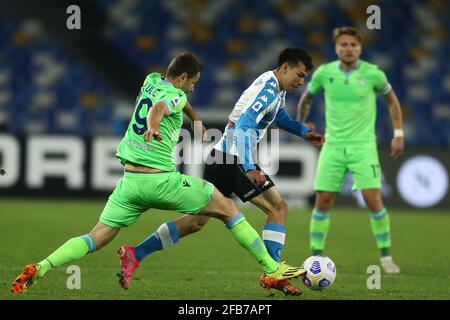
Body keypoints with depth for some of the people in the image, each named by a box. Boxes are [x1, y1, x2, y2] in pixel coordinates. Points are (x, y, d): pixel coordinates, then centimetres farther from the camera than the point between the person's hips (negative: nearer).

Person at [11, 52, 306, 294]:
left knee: (97, 238, 4)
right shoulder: (176, 96, -7)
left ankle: (39, 269, -17)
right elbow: (159, 107, -31)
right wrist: (153, 126, -53)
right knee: (228, 208, 7)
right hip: (161, 180, -7)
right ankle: (273, 270, 7)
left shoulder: (151, 81, 17)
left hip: (129, 182, 7)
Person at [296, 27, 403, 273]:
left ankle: (386, 257, 2)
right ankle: (316, 257, 9)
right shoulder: (324, 73, -2)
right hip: (333, 145, 2)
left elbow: (392, 101, 11)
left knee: (373, 199, -12)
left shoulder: (373, 74, -6)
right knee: (323, 202, -3)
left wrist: (398, 134, 7)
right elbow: (306, 98, 18)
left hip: (363, 145, -2)